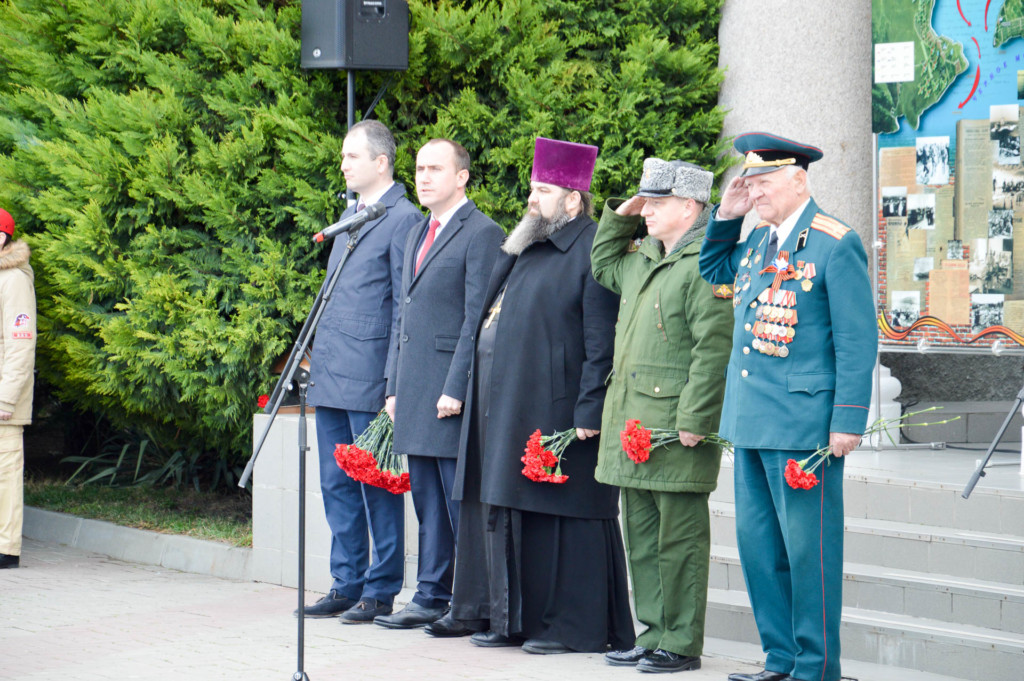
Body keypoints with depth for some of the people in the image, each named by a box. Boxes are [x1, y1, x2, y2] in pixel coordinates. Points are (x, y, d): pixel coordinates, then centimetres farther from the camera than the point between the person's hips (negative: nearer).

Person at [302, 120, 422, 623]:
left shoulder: (402, 218, -9)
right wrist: (316, 358, 18)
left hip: (369, 378, -9)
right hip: (331, 375, 9)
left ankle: (381, 591, 4)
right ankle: (346, 586, 19)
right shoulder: (350, 215, 18)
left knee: (377, 485, -2)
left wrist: (394, 380, -15)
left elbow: (405, 307, -12)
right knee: (337, 485, 12)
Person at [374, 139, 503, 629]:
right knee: (427, 503, 11)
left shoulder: (482, 234, -8)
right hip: (415, 395, 8)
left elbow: (478, 320, -13)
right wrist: (394, 387, 17)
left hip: (452, 393, -8)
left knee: (460, 502, -4)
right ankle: (431, 597, 16)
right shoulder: (417, 235, 20)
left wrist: (456, 389, -18)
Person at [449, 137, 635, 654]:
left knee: (561, 515, -4)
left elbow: (603, 342, -17)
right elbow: (495, 314, 26)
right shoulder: (530, 247, 18)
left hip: (555, 411, -9)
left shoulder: (592, 250, -10)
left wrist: (589, 412, -21)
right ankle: (512, 618, 19)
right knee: (506, 513, 11)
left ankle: (573, 625, 2)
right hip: (505, 408, 9)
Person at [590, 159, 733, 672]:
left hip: (676, 432, -9)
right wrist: (620, 216, 20)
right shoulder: (644, 259, 15)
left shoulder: (706, 265, -14)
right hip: (633, 425, 9)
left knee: (678, 538, -2)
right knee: (641, 534, 14)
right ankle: (655, 633, 23)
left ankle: (682, 644, 4)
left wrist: (693, 422, -21)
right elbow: (604, 266, 37)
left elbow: (713, 351, -19)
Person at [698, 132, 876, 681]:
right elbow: (713, 270, 34)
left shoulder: (835, 245, -10)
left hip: (802, 423, -8)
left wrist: (848, 420, -15)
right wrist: (725, 217, 15)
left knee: (807, 547, -3)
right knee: (757, 543, 12)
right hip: (751, 420, 8)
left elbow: (857, 340, -11)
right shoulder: (757, 241, 13)